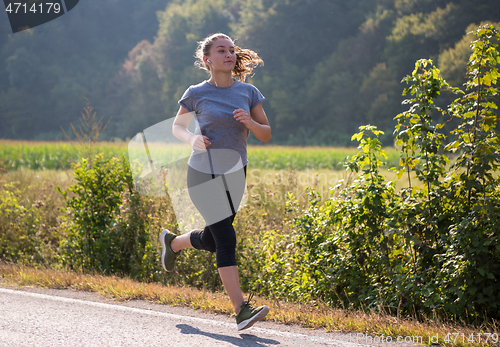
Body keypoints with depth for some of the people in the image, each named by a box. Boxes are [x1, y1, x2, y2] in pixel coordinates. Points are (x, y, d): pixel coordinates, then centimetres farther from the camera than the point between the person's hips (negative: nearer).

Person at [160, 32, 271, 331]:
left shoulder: (248, 92, 3)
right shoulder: (197, 94, -4)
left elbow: (267, 135, 5)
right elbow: (177, 126, 9)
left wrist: (249, 122, -16)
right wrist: (193, 139, -12)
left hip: (235, 175, 5)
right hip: (204, 174, -4)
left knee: (211, 241, 16)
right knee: (226, 239, -13)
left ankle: (173, 242, 50)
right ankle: (242, 310, -14)